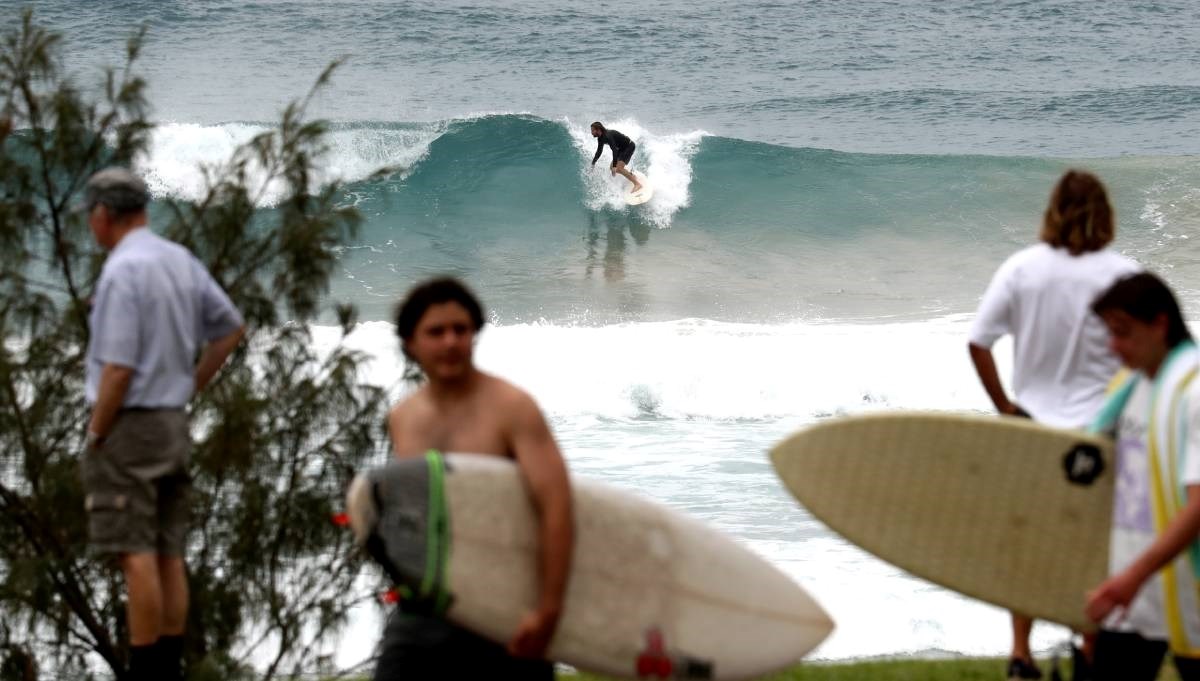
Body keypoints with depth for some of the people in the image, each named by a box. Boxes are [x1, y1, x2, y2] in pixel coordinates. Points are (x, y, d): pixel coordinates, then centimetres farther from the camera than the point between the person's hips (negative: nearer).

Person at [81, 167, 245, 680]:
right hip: (173, 425, 8)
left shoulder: (122, 272, -17)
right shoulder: (182, 261, 8)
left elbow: (118, 370, -21)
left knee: (136, 556, -7)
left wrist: (94, 436, -10)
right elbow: (230, 328, 19)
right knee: (169, 555, 10)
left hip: (128, 425, -8)